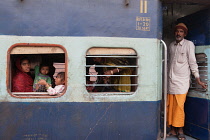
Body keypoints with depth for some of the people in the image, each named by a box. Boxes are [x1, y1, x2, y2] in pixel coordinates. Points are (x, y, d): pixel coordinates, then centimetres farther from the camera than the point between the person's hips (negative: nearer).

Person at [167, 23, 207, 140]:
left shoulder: (189, 44, -2)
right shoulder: (171, 45, 13)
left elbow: (192, 62, -3)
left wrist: (198, 80, -4)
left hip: (182, 81, -4)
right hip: (171, 81, 5)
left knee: (179, 106, -6)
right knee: (170, 106, 4)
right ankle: (173, 130, 15)